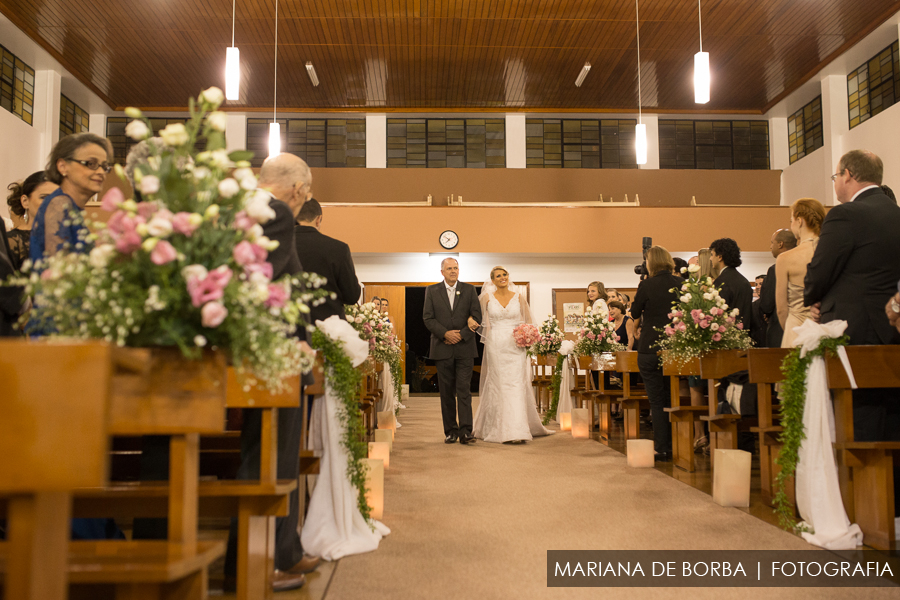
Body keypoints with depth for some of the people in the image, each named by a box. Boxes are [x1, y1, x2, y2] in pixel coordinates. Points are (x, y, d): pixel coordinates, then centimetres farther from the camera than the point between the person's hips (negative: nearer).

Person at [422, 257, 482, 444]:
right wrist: (445, 333, -13)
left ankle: (465, 432, -8)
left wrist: (461, 334, -10)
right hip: (442, 349, 1)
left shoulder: (469, 289, 8)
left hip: (465, 348, -1)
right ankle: (451, 431, 12)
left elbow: (477, 316, 2)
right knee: (447, 392, 5)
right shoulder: (432, 291, 8)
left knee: (464, 390, -7)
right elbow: (428, 317, 0)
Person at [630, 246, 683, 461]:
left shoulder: (647, 285, -11)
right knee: (673, 400, 14)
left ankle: (662, 449, 5)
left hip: (650, 349, -4)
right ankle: (674, 447, 18)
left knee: (657, 401, 4)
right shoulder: (680, 283, 0)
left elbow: (634, 314, -1)